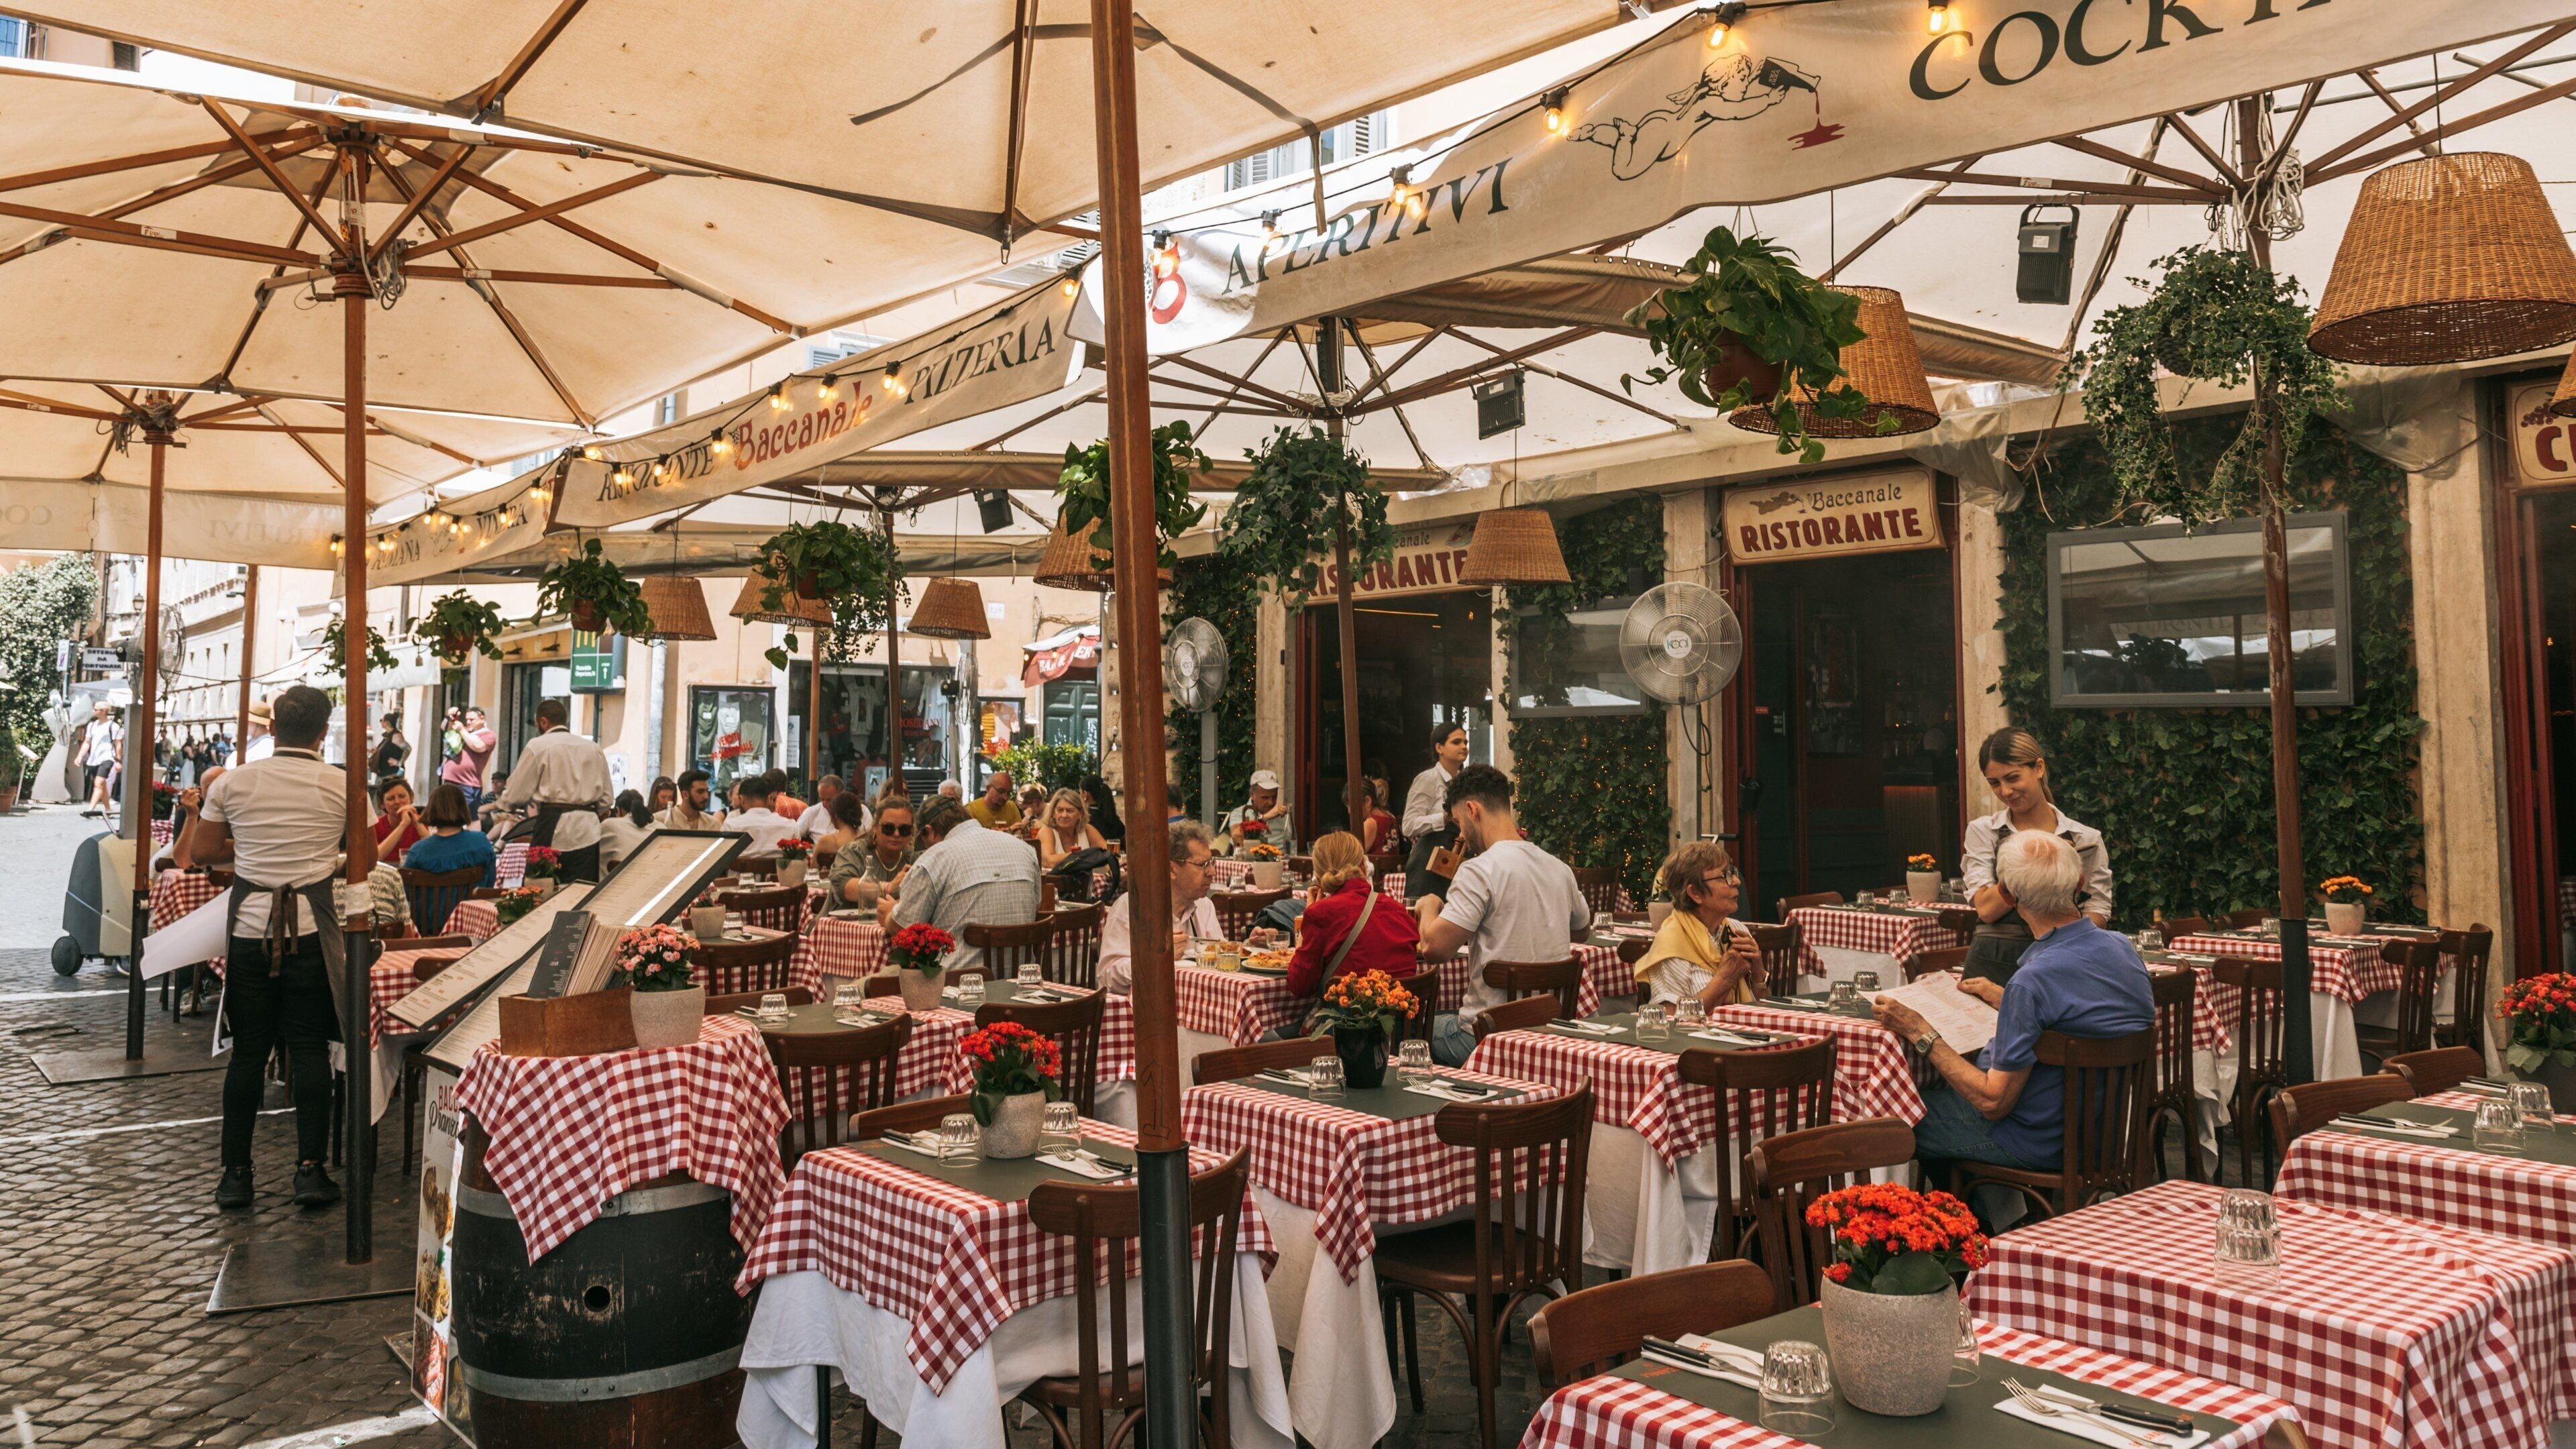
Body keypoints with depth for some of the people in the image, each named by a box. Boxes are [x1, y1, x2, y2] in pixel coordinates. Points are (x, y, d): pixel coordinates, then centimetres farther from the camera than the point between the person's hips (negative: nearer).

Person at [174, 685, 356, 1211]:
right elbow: (365, 856, 3)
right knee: (310, 1047, 5)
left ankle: (236, 1173, 14)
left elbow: (200, 853, 8)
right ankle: (311, 1169, 4)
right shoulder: (342, 786, -5)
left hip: (251, 925, 1)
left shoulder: (232, 784, -1)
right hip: (312, 926, -1)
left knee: (248, 1050, 8)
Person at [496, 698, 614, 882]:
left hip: (554, 828, -4)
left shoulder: (538, 746, 0)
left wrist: (504, 802, 22)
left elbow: (515, 796, 1)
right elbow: (607, 798, 14)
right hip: (588, 831, 4)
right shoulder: (594, 749, 13)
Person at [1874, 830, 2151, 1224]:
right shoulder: (2124, 949, -5)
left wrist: (1920, 1033, -18)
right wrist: (2002, 998, 23)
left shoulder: (2033, 980, -31)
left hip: (2043, 1143, -8)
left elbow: (1993, 1102, -24)